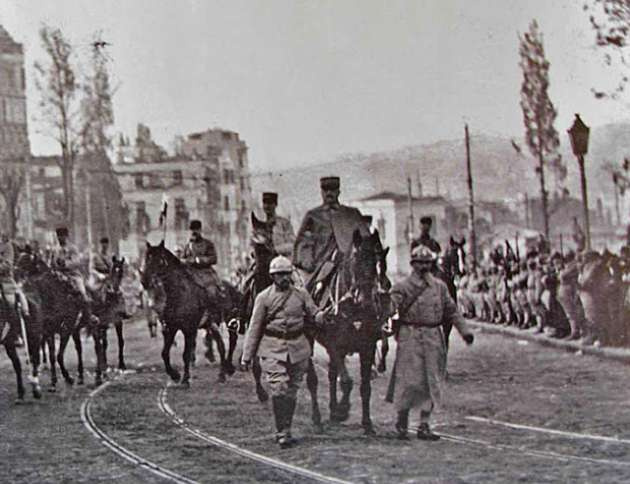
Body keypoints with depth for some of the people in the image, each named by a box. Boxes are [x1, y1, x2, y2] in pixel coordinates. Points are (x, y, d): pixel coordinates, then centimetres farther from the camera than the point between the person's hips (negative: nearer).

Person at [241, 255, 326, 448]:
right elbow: (254, 328, 2)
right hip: (273, 348, -3)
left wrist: (321, 316, -19)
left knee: (291, 392, 9)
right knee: (278, 389, -15)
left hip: (297, 346, 3)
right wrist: (247, 356, 1)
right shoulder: (264, 298, 1)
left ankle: (284, 431, 22)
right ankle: (282, 432, -10)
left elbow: (314, 314, 8)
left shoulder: (301, 294, 7)